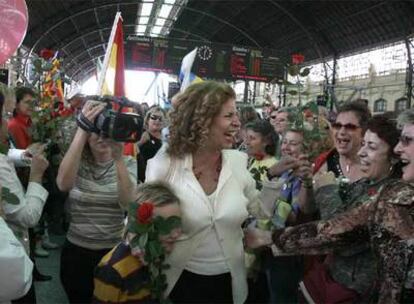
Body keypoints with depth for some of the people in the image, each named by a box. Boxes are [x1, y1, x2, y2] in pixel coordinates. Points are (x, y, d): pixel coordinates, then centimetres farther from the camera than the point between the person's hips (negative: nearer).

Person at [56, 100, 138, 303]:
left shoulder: (128, 163, -5)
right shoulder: (77, 161, -5)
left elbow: (127, 201, -24)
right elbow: (63, 185, -29)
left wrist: (118, 157, -38)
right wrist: (81, 131, -37)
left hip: (114, 250, 0)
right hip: (76, 251, 0)